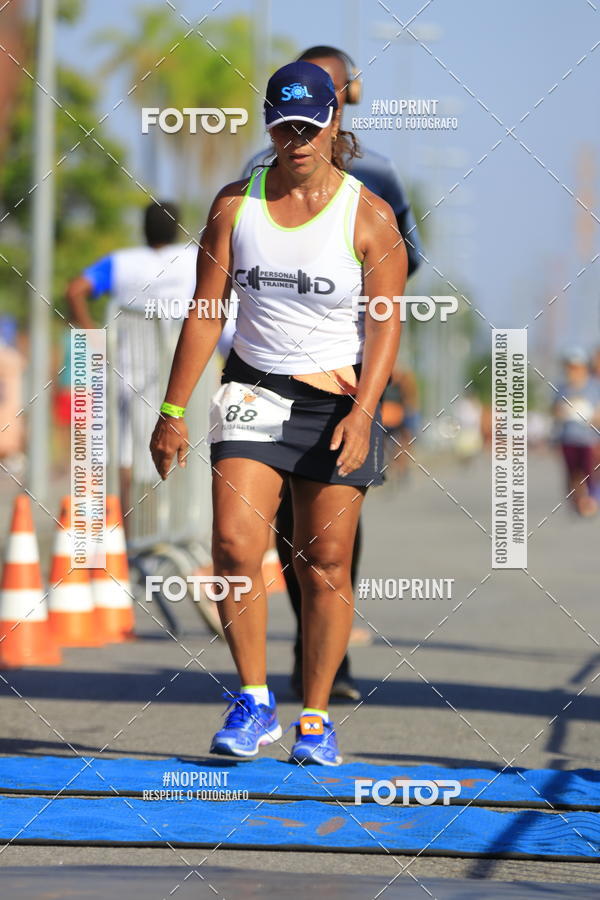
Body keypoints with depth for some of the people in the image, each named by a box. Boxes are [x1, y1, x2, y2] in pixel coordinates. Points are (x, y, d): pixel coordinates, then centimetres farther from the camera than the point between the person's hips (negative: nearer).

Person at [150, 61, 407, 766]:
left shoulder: (370, 216, -3)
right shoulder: (235, 205, 3)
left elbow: (385, 323, -6)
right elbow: (205, 312, 6)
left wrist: (362, 412, -18)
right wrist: (173, 408, 2)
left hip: (339, 401, -2)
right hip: (254, 392, 2)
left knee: (325, 568, -1)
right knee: (234, 544, -15)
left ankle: (316, 717, 10)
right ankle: (253, 702, -4)